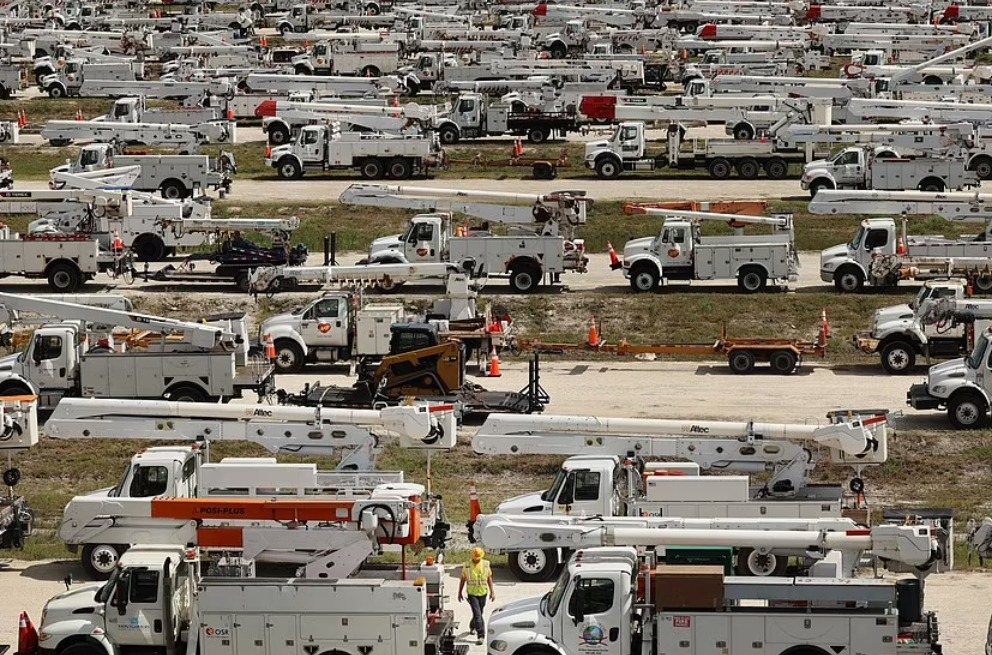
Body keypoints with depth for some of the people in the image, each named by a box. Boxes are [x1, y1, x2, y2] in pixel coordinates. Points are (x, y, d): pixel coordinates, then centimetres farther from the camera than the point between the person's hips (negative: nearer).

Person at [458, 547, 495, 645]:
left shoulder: (486, 564, -1)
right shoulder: (467, 566, -6)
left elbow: (489, 578, 6)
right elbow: (463, 580, 3)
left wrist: (492, 591, 0)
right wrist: (460, 593, 6)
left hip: (483, 593, 3)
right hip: (472, 594, -3)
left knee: (478, 614, 18)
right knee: (477, 614, -14)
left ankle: (472, 626, 47)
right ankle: (481, 636, -15)